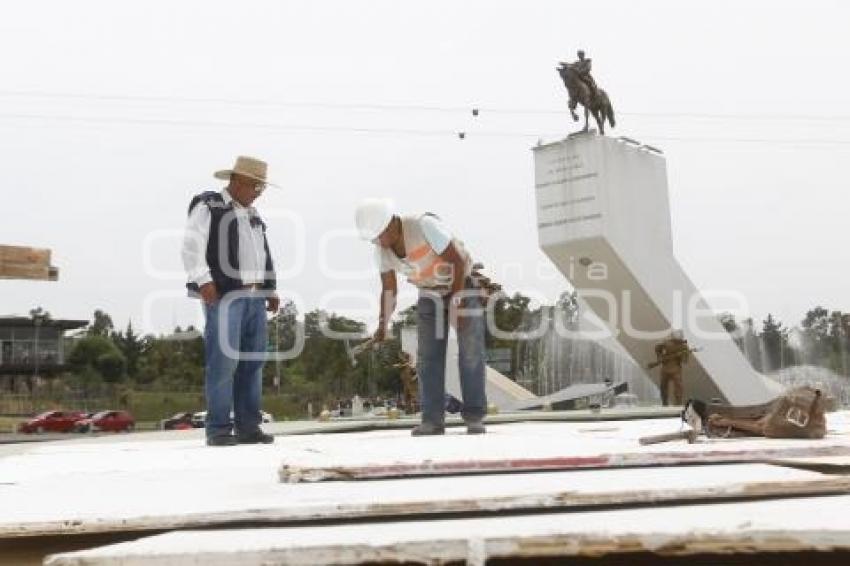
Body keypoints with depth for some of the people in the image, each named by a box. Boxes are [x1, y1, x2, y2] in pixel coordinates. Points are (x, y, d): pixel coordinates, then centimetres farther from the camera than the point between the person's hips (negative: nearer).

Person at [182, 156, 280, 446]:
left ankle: (248, 427, 7)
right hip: (223, 294, -7)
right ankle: (218, 429, -6)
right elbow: (192, 247, -11)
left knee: (253, 362, 4)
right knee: (223, 361, -11)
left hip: (254, 296, 7)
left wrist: (271, 290, 17)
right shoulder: (207, 206, 0)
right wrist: (203, 281, -23)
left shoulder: (252, 215, 23)